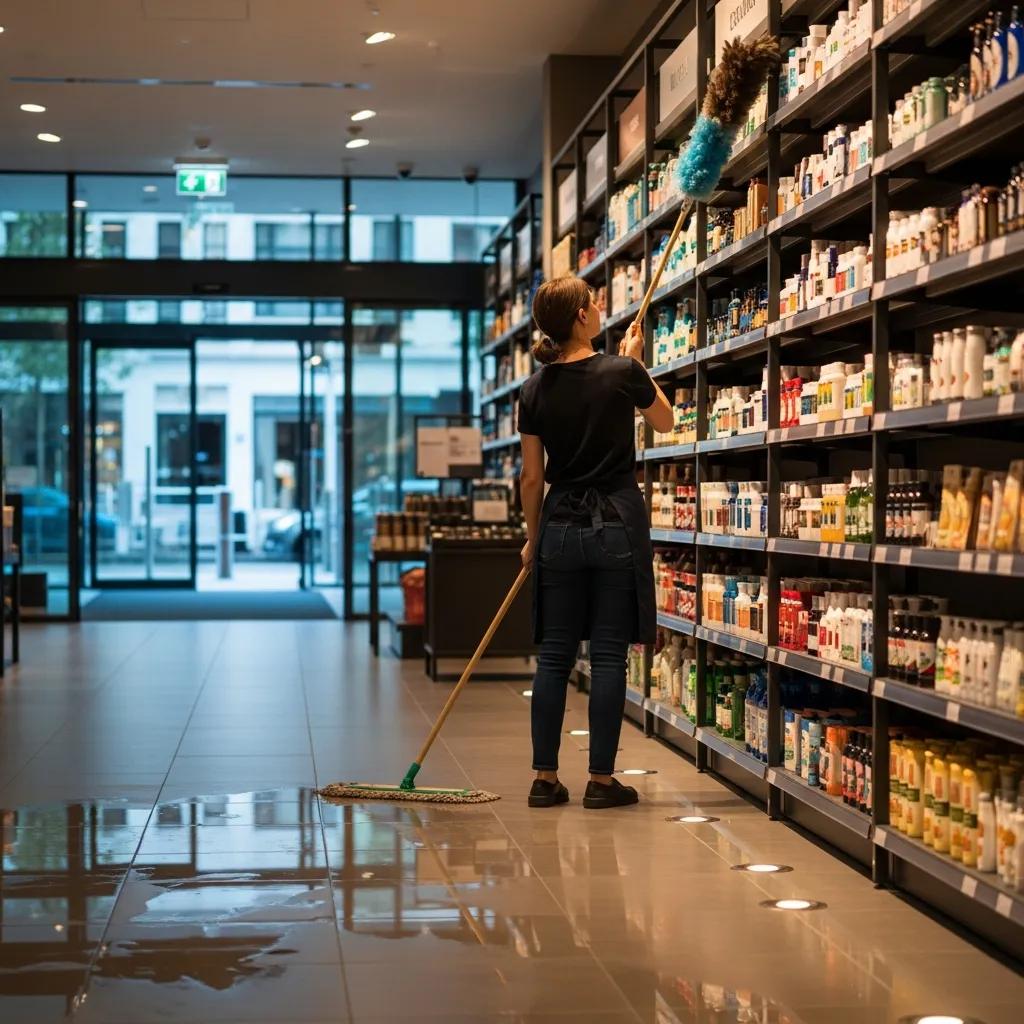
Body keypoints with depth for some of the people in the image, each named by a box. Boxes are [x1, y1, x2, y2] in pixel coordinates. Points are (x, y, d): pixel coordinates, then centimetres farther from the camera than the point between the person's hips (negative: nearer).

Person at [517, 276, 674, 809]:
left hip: (560, 528, 3)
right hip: (617, 525, -3)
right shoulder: (621, 372, -8)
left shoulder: (535, 389, 1)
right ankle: (601, 780, 6)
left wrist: (533, 538, 18)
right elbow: (664, 421, 12)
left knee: (553, 656, 8)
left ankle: (545, 778, 11)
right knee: (609, 656, 2)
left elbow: (531, 476, 6)